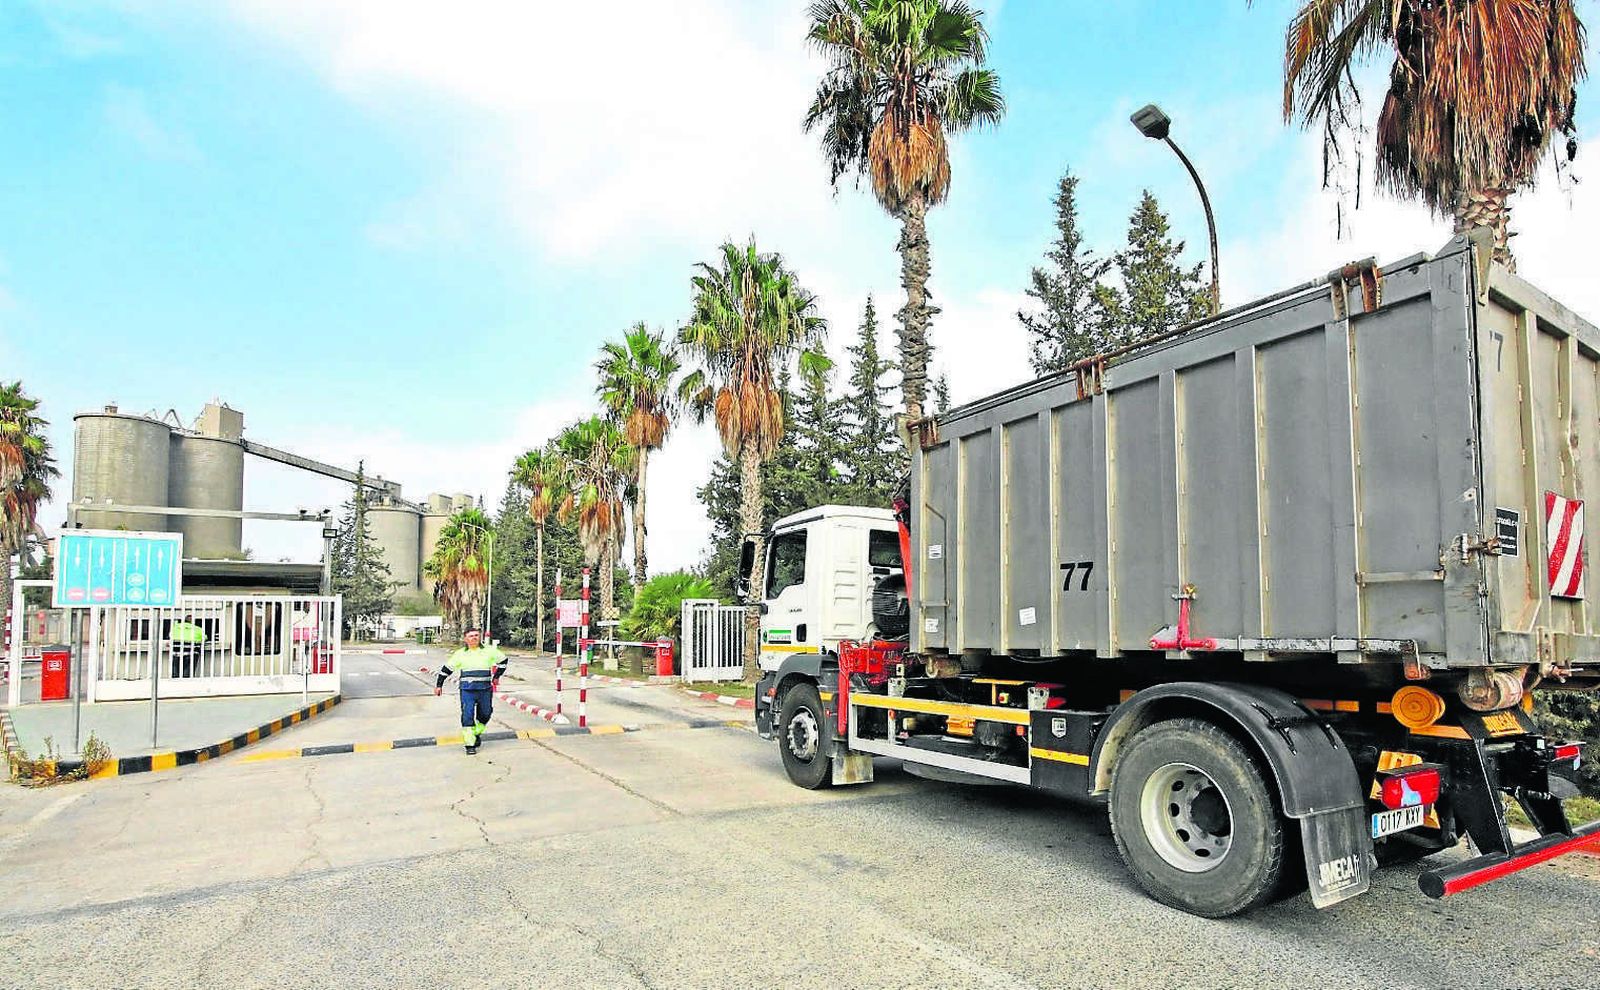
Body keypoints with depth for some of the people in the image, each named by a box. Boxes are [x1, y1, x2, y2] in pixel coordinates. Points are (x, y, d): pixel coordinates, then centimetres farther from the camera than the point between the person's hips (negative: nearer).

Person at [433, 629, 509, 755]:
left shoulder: (489, 651, 4)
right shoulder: (460, 654, 4)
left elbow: (503, 660, 16)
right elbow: (447, 669, 11)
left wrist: (496, 676, 14)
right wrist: (439, 685, 10)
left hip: (485, 689, 1)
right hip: (467, 690, -1)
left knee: (485, 714, 10)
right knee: (467, 715, -8)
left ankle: (476, 734, 36)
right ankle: (470, 744, 0)